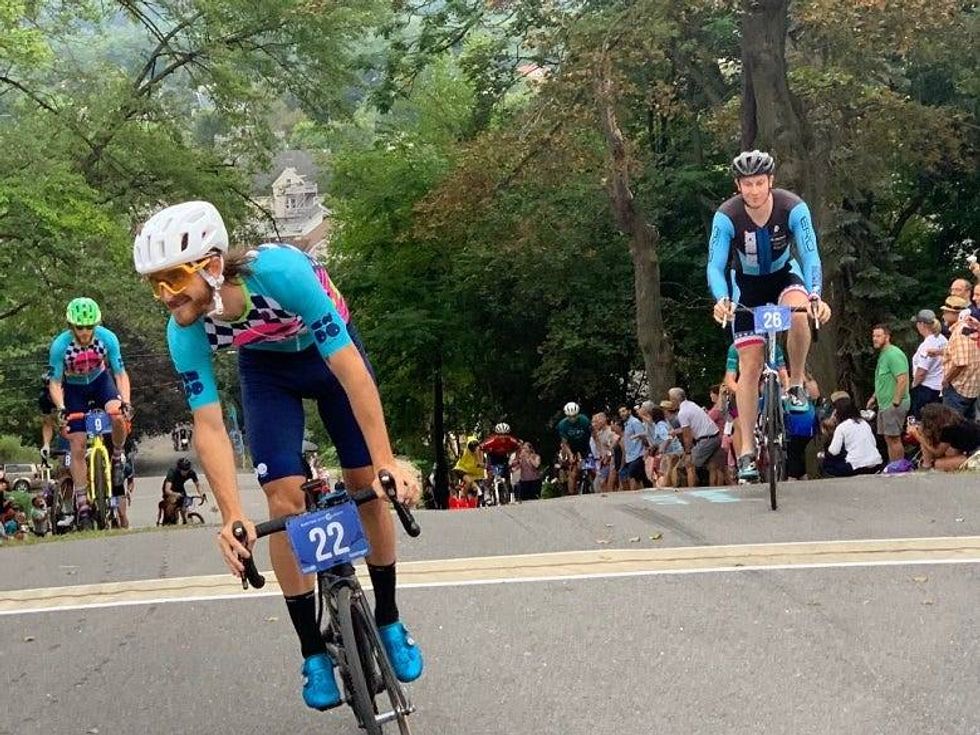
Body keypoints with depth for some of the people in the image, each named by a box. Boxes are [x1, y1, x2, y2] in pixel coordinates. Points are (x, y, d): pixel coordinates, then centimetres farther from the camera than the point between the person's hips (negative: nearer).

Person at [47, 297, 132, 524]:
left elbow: (120, 373, -21)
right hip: (74, 388, 0)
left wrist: (125, 402, -36)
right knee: (77, 447, -7)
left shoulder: (107, 339, -27)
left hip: (100, 380, 0)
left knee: (118, 416, -31)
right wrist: (61, 409, -37)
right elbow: (55, 383, -21)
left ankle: (117, 455, -1)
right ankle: (82, 501, 2)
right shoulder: (60, 346, -29)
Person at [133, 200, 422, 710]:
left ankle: (389, 621, 15)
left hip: (330, 350, -2)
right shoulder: (185, 332, -29)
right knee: (286, 502, -12)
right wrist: (232, 517, -36)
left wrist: (387, 463, -41)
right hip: (266, 371, 2)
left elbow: (349, 370, -39)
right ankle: (313, 654, -1)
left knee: (368, 487, -6)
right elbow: (209, 426, -25)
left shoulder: (280, 271, -42)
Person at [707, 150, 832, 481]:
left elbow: (810, 256, -30)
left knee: (799, 312, -37)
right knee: (750, 367, -6)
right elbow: (715, 266, -29)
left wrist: (815, 296, -47)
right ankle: (747, 450, -1)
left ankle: (796, 384, -13)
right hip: (747, 284, 0)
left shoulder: (793, 208, -27)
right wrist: (722, 300, -48)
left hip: (784, 274, 0)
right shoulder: (727, 217, -27)